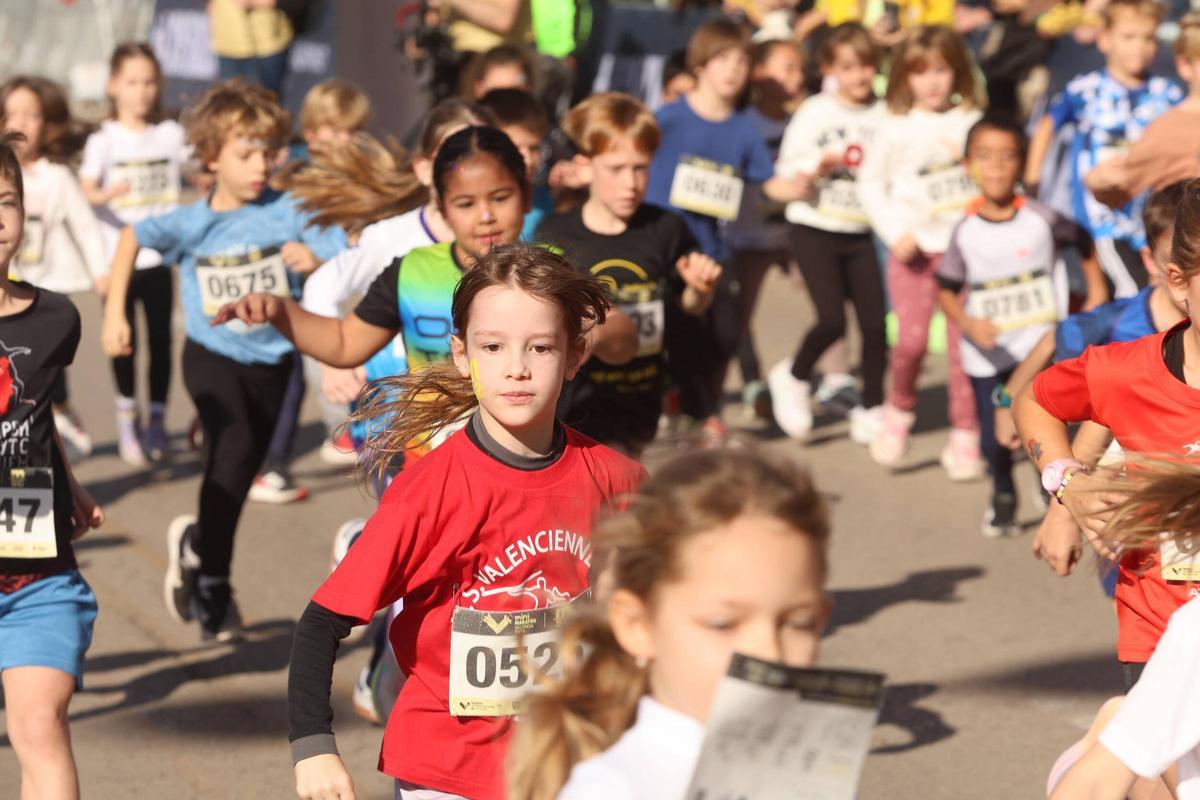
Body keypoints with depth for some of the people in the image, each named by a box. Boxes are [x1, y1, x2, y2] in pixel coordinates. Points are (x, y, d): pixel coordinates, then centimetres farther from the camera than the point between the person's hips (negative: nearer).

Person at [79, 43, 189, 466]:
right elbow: (86, 191, -14)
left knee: (160, 338, 4)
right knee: (123, 340, 2)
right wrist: (108, 193, -34)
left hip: (159, 256, 2)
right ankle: (127, 417, 17)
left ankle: (157, 420, 15)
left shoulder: (171, 134, 5)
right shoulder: (104, 139, -4)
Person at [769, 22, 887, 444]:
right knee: (832, 319, -13)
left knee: (875, 321, -3)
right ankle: (794, 376, 15)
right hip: (815, 228, -3)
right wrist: (820, 163, -20)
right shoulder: (815, 111, -4)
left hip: (861, 231, 3)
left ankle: (871, 408, 13)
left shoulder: (884, 115, 1)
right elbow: (786, 169, -3)